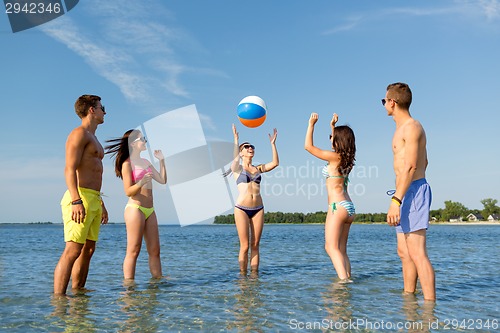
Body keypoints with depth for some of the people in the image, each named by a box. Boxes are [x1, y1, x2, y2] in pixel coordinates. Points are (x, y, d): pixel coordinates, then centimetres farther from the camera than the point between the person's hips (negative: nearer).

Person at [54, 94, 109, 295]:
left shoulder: (92, 138, 26)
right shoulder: (79, 133, -4)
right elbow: (70, 169, -16)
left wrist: (101, 204, 26)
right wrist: (76, 201, -27)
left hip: (94, 199, 10)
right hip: (81, 197, -10)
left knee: (88, 250, 10)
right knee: (72, 250, -14)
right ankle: (58, 298, -14)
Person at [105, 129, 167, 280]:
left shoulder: (145, 162, 18)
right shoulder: (127, 164, -4)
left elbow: (162, 180, 16)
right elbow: (128, 191, -11)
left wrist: (161, 160, 13)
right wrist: (141, 182, -28)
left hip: (149, 210, 8)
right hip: (135, 209, -8)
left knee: (155, 250, 6)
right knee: (133, 251, -7)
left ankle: (158, 278, 11)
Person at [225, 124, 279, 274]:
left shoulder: (259, 168, 14)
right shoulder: (237, 168, 4)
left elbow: (275, 162, 1)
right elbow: (236, 159, -19)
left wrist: (272, 143, 0)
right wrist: (236, 139, -20)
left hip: (258, 209, 4)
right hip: (241, 209, -4)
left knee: (255, 246, 5)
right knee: (244, 246, -3)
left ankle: (254, 274, 10)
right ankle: (243, 275, 5)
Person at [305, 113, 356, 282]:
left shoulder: (335, 157, -9)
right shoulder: (345, 158, 13)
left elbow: (308, 146, -5)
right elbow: (336, 143, 36)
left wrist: (311, 124, 2)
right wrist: (333, 126, 38)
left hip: (338, 206, -9)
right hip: (349, 207, 9)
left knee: (331, 247, -12)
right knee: (342, 250, 10)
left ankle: (344, 279, -22)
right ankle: (347, 279, 8)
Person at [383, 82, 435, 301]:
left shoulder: (411, 127, -9)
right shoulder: (405, 128, 21)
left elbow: (410, 166, -20)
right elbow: (424, 162, 29)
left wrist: (396, 200, -27)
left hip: (412, 193, -10)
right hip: (408, 194, 10)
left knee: (417, 254, -12)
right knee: (404, 253, 12)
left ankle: (430, 304, -10)